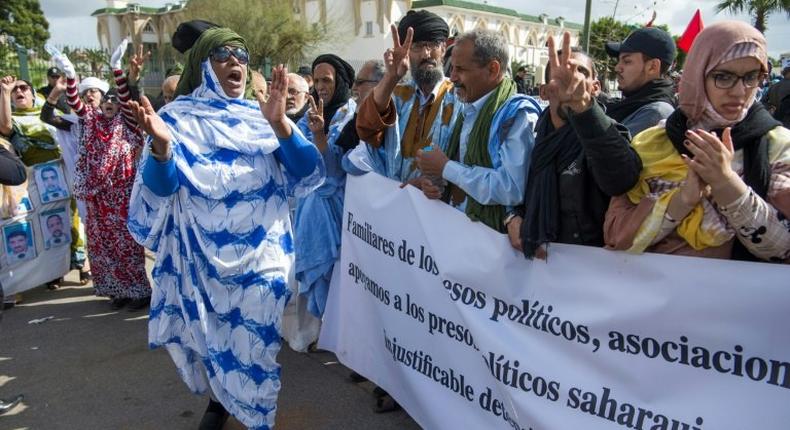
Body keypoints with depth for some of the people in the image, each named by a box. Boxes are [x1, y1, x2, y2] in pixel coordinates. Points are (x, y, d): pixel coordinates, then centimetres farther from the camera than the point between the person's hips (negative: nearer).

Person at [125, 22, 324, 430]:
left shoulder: (262, 116, 2)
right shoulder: (178, 117, -2)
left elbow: (306, 174, -9)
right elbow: (160, 190, -11)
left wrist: (279, 123, -23)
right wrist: (161, 144, -31)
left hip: (261, 252, 1)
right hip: (203, 255, 0)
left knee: (254, 339, 6)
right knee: (209, 334, 12)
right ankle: (218, 397, 41)